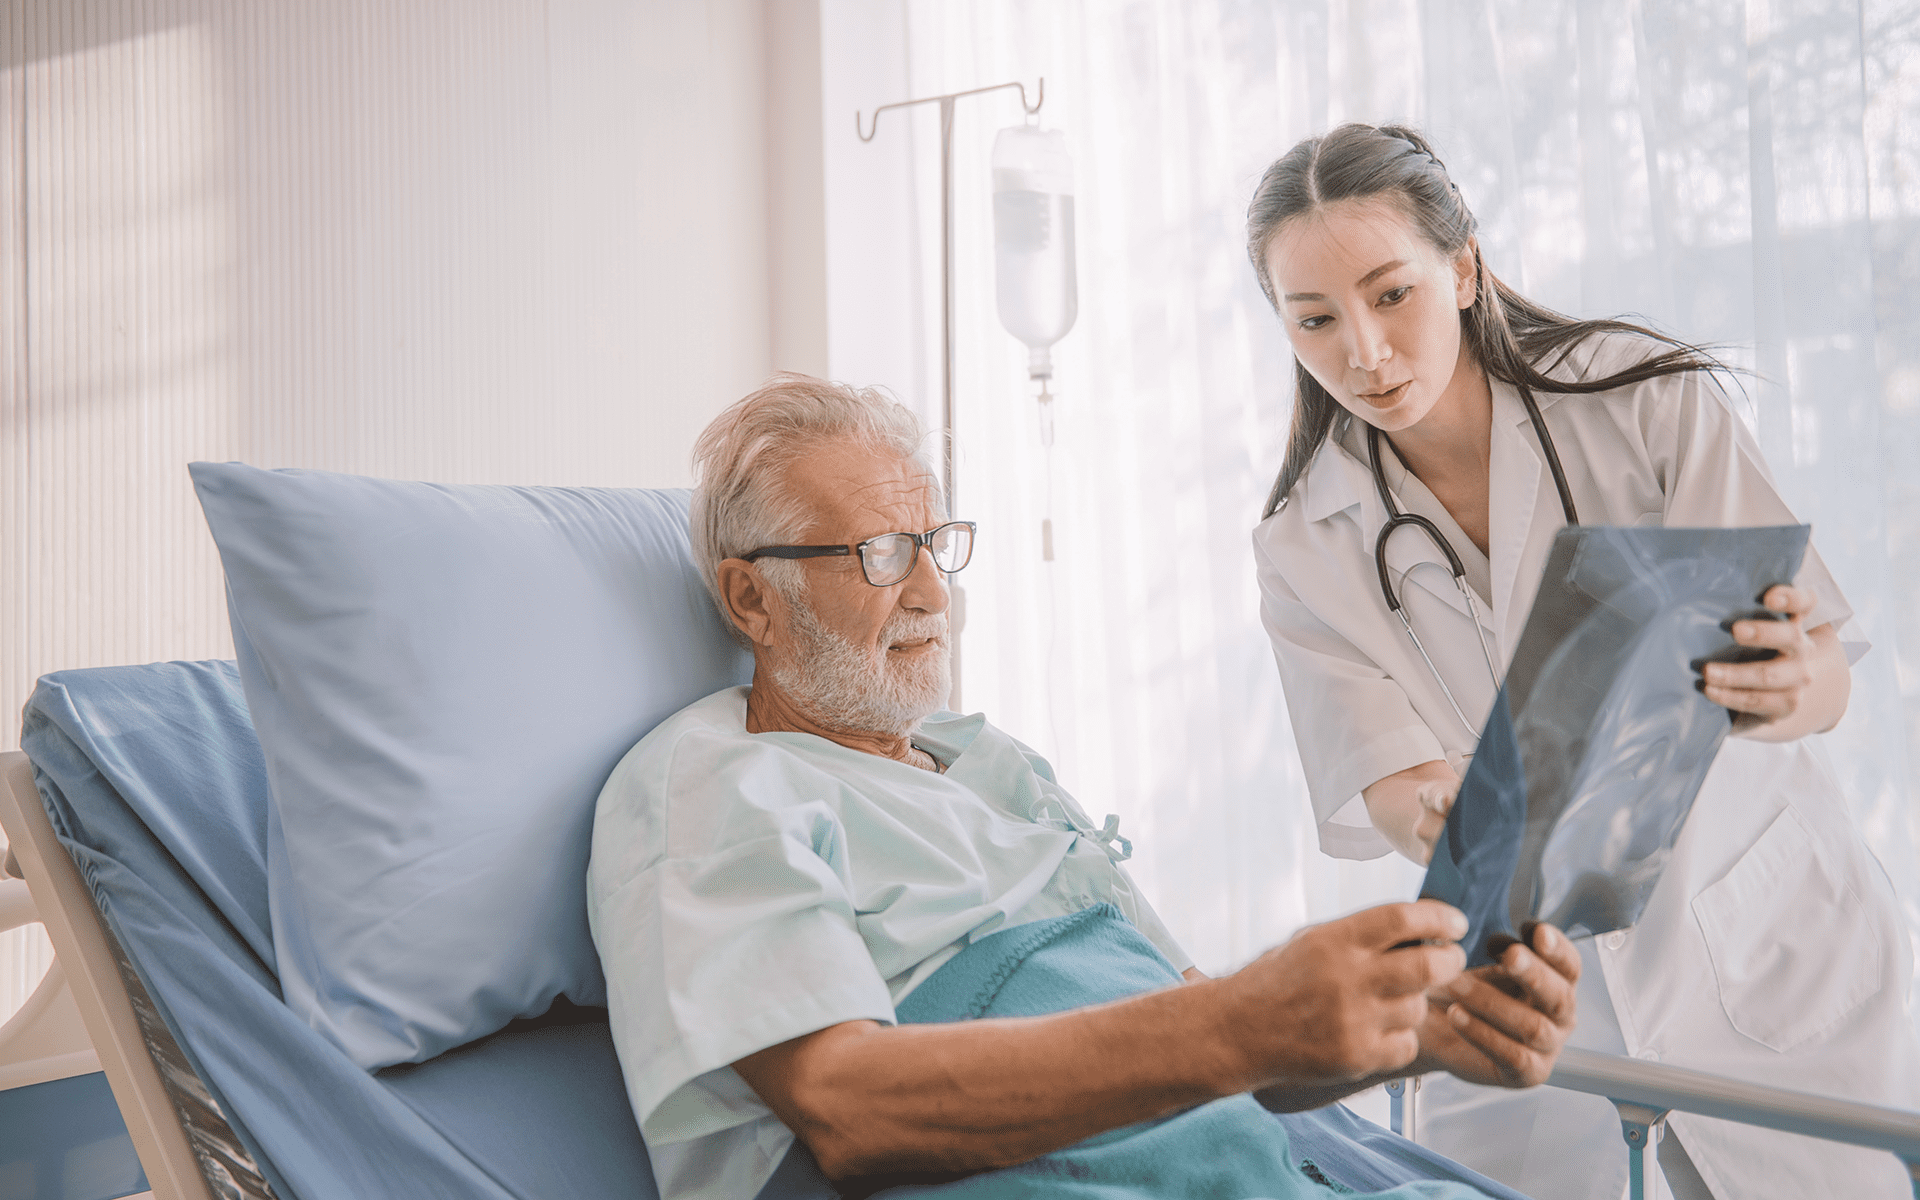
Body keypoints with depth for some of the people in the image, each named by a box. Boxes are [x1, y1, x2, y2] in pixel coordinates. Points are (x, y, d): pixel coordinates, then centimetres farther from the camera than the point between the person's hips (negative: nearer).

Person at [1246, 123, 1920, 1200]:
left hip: (1764, 944, 0)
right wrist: (1438, 812, -36)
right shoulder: (1304, 552, -7)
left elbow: (1827, 676, -13)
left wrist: (1784, 692, -37)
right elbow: (1385, 792, -12)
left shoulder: (1651, 400, -12)